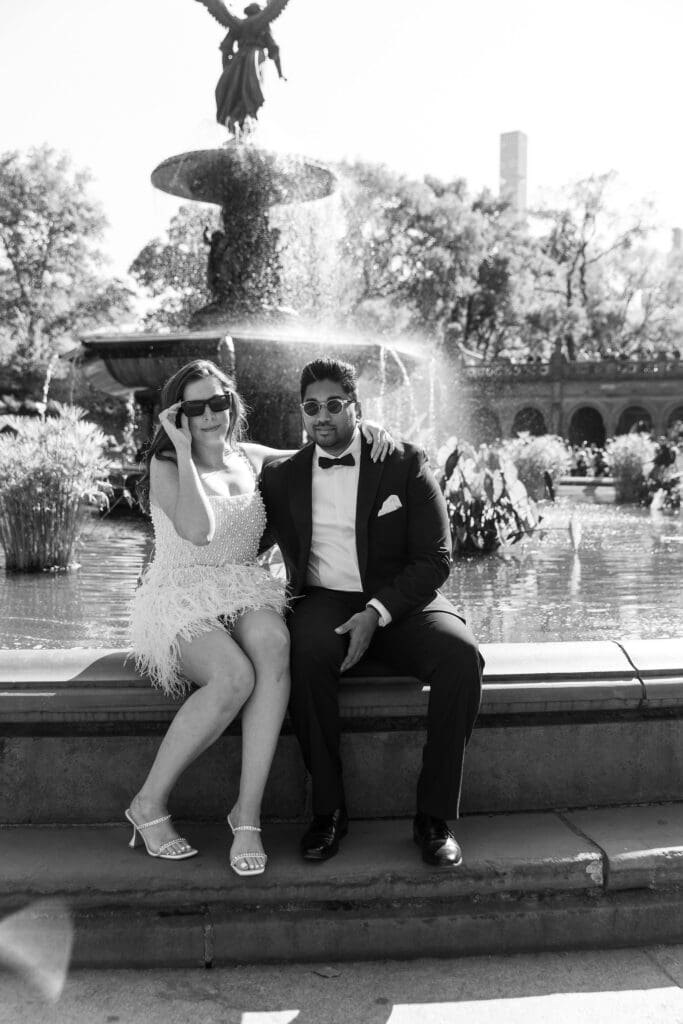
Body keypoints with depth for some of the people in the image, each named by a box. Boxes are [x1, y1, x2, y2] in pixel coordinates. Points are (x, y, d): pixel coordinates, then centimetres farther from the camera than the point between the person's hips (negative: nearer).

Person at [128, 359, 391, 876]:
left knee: (274, 644, -34)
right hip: (182, 599, -4)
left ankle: (248, 810, -30)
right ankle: (150, 803, -16)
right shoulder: (165, 467, -1)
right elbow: (198, 530, -19)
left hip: (244, 596, 4)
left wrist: (363, 427, 7)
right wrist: (184, 450, -13)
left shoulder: (250, 459, 14)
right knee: (234, 676, -34)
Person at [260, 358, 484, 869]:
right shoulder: (281, 476, 11)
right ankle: (329, 808, -19)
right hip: (323, 602, 1)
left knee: (461, 657, -30)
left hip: (399, 602, 0)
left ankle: (435, 815, -17)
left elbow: (434, 559, -4)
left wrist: (377, 613, -18)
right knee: (306, 653, -34)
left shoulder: (406, 464, 2)